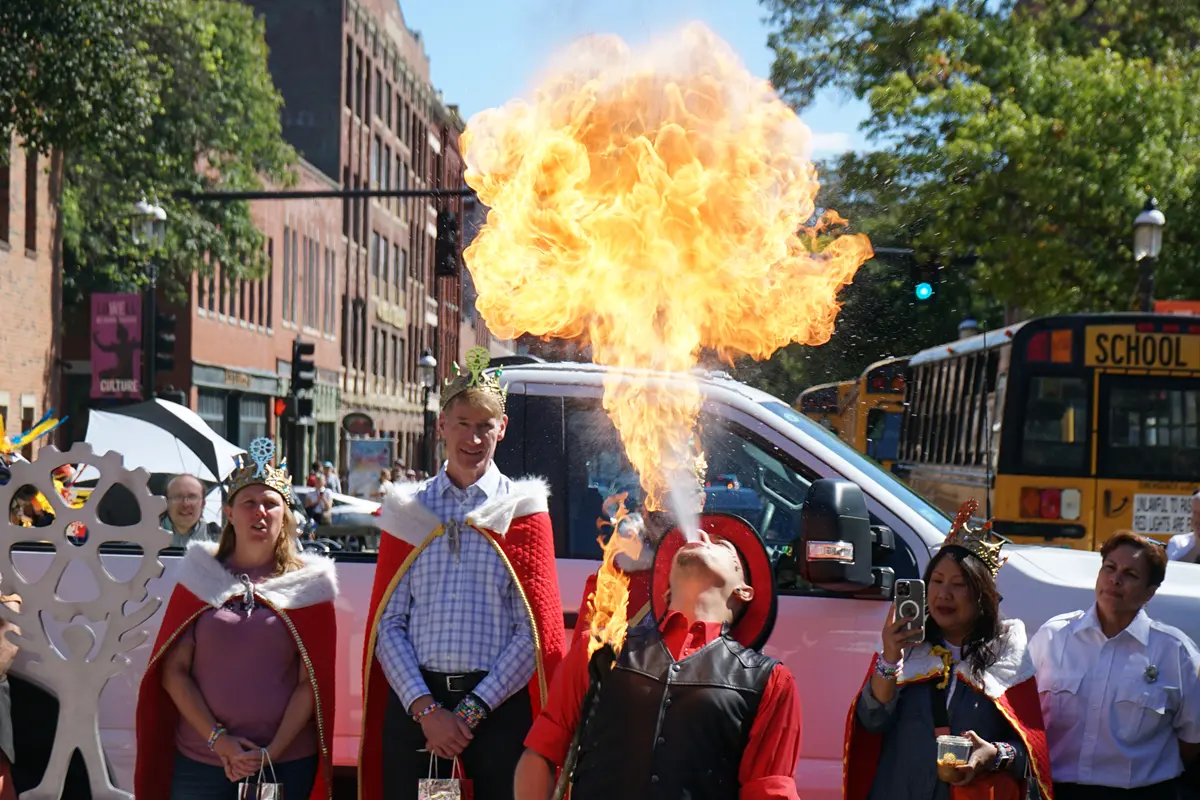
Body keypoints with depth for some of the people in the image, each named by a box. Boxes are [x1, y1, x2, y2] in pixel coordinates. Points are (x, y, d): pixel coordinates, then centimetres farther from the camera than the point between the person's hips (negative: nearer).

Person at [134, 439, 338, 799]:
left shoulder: (307, 584, 2)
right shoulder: (201, 578, 5)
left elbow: (313, 682, -1)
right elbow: (173, 671, 2)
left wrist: (271, 752, -10)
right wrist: (218, 739, -8)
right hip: (199, 761, 1)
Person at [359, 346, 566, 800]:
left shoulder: (524, 511, 5)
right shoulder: (408, 511, 9)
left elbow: (535, 631, -2)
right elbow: (388, 624, 3)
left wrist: (473, 710, -9)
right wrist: (425, 708, -9)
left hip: (499, 706, -1)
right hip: (413, 703, 1)